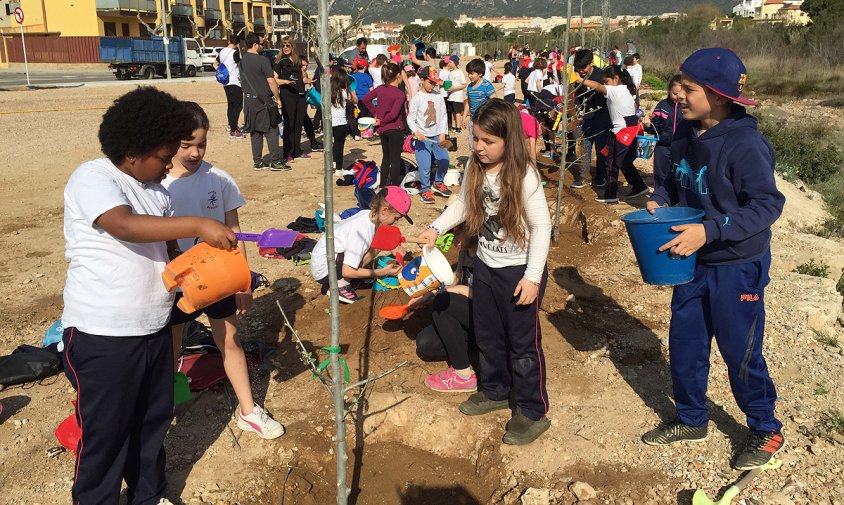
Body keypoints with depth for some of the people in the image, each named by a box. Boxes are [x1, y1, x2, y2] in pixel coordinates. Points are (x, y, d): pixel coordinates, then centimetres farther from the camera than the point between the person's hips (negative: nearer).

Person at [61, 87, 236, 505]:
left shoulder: (155, 189, 10)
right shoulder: (92, 179, -15)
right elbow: (124, 225, -34)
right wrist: (197, 225, -37)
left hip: (154, 327, 8)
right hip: (101, 335, -8)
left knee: (153, 422, 20)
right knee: (104, 431, 5)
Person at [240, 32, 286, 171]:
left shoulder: (242, 61, 7)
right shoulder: (263, 60, -15)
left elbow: (243, 80, 15)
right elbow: (271, 82, -16)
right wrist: (277, 98, -7)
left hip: (249, 100, 7)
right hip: (264, 101, -7)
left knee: (255, 132, 11)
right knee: (271, 131, 0)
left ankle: (257, 162, 13)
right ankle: (275, 162, 0)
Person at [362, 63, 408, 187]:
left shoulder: (380, 89, 1)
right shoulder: (400, 94, -17)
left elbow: (366, 99, 10)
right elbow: (393, 114, -24)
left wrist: (375, 112, 11)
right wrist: (382, 122, -9)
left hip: (383, 130, 6)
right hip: (396, 129, -6)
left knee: (386, 158, 18)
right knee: (395, 160, 1)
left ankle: (383, 186, 25)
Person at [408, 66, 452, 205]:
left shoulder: (438, 97, 4)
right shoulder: (416, 99, -7)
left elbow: (443, 116, 7)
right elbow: (410, 119, -5)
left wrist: (443, 133, -3)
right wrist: (416, 132, -21)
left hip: (437, 136, 4)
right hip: (422, 137, -4)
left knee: (444, 160, 3)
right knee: (425, 165, -5)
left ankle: (438, 183, 27)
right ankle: (426, 190, 12)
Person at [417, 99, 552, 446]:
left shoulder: (524, 176, -21)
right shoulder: (476, 169, -3)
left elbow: (541, 227, -18)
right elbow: (463, 205, 13)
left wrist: (532, 277, -20)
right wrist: (436, 228, -3)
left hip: (519, 271, -7)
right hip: (486, 266, 7)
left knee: (523, 343, 4)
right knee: (487, 336, 20)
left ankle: (533, 412, 19)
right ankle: (495, 391, 41)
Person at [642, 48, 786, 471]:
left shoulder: (746, 145, -23)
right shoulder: (687, 136, 0)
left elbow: (767, 205, -24)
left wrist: (709, 230, -33)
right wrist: (659, 199, -4)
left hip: (737, 267, -7)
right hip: (694, 262, 7)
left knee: (740, 353, 7)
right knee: (684, 344, 14)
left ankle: (765, 431, 31)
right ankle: (691, 420, 35)